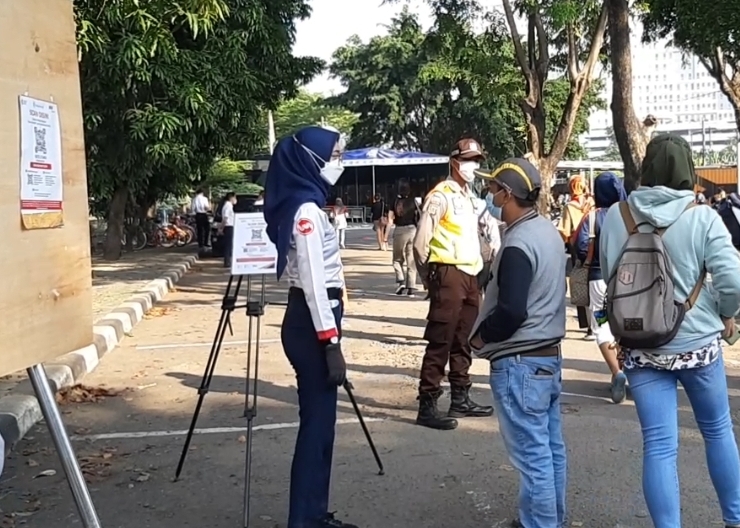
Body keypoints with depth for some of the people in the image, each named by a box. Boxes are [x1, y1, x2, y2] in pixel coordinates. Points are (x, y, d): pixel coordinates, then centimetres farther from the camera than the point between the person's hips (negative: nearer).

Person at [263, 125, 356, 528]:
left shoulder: (305, 203, 15)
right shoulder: (306, 209, -16)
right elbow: (313, 280, -20)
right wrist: (331, 342, -20)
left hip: (311, 321, 10)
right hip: (311, 324, -10)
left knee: (320, 419, 14)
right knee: (317, 420, -3)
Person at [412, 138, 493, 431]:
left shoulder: (470, 196, 17)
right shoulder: (441, 195, -10)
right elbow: (420, 242, -13)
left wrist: (477, 269, 16)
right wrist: (429, 277, -3)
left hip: (470, 275, 9)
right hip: (449, 275, -8)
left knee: (463, 342, 14)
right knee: (440, 342, -7)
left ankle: (461, 399, 23)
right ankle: (427, 405, -3)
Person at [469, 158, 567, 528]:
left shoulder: (518, 244, -20)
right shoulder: (548, 232, 9)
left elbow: (511, 311, -26)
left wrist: (481, 336, -8)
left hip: (520, 363, -10)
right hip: (549, 355, 10)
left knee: (532, 455, -1)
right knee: (551, 448, 17)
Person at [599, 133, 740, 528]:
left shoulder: (617, 216, -5)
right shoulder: (702, 218, -11)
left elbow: (608, 277, 5)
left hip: (640, 345, 1)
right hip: (697, 342, 0)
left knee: (658, 445, 4)